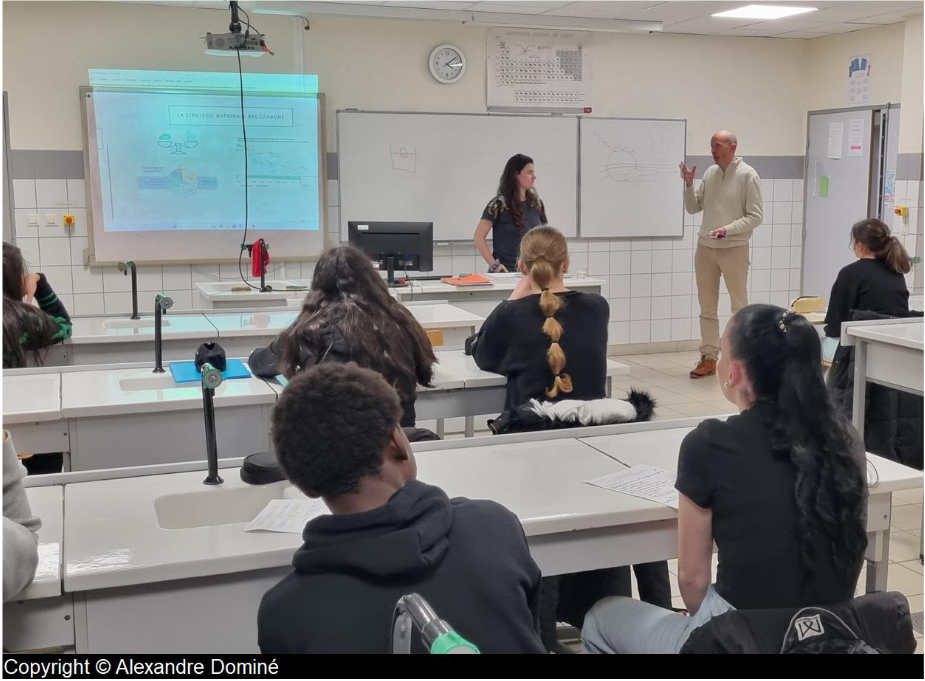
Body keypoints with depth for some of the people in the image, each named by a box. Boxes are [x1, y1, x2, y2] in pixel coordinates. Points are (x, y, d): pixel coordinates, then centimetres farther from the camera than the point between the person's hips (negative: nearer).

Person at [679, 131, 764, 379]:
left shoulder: (747, 175, -8)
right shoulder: (710, 173, 7)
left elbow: (755, 216, -11)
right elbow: (692, 208, 11)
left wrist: (727, 230, -21)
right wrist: (688, 184, -4)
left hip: (734, 249, -5)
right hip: (705, 247, 6)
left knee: (740, 307, 5)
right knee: (707, 308, 9)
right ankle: (708, 358, 17)